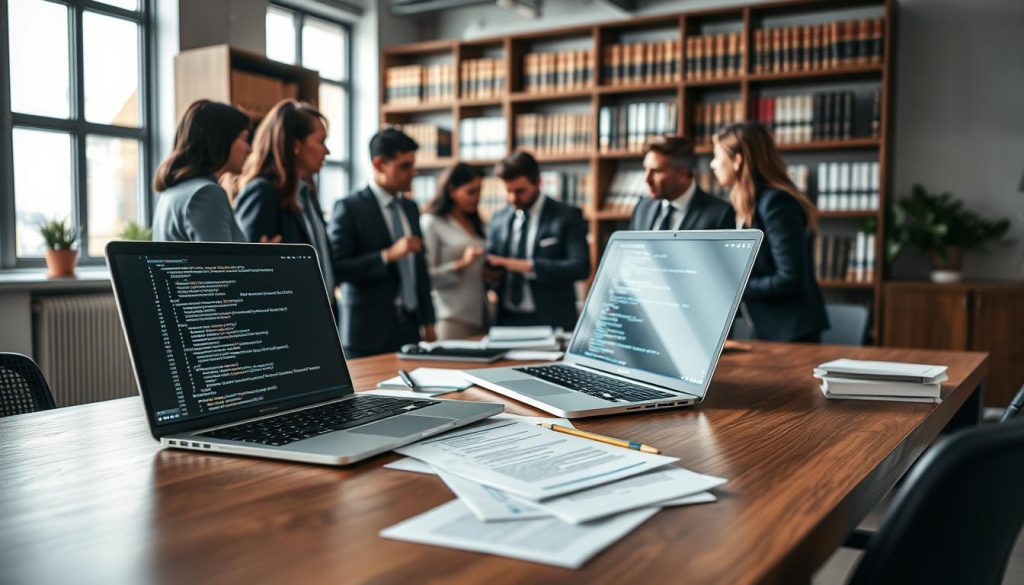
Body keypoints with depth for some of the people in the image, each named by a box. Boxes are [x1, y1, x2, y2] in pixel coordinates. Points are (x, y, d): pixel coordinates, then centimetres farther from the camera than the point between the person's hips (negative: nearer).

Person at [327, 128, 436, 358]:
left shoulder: (410, 208, 13)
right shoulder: (349, 208, -7)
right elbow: (335, 269, -14)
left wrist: (428, 322, 13)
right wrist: (388, 255, -23)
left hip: (410, 328, 6)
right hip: (369, 333, -5)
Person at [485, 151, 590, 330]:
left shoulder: (568, 216, -3)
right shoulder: (498, 219, 10)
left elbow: (581, 266, -13)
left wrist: (529, 266, -22)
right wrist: (491, 274, -7)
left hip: (550, 321, -3)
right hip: (506, 320, 3)